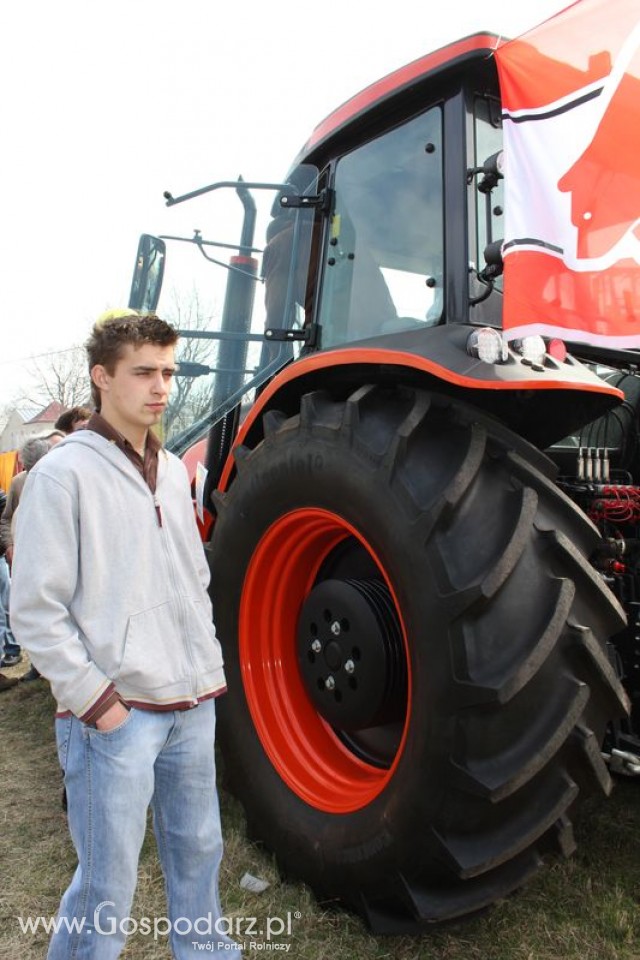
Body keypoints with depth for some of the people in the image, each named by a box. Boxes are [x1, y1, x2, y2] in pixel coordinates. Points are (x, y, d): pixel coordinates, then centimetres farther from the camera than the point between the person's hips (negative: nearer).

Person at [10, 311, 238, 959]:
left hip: (192, 707, 7)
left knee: (199, 852, 21)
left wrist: (207, 670, 11)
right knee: (108, 890, 7)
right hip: (115, 715, -6)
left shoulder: (172, 471, 10)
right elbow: (36, 613, -12)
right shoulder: (63, 474, -11)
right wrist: (95, 700, -14)